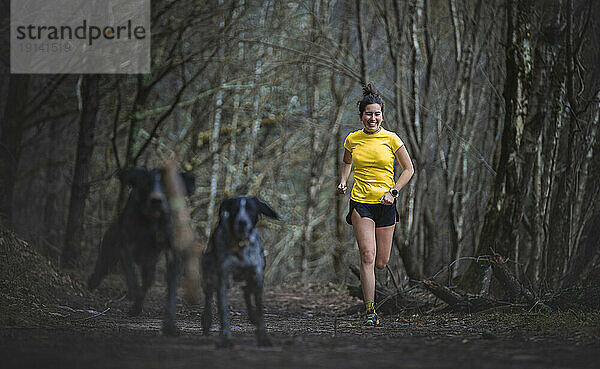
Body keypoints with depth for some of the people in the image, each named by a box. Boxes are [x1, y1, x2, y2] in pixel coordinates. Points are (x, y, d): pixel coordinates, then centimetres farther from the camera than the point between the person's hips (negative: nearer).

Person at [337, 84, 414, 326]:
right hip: (360, 203, 0)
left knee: (381, 263, 2)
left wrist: (393, 192, -8)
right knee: (367, 256, -15)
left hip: (385, 204, 0)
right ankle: (370, 311, -11)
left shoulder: (391, 139, -4)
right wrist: (343, 181, 4)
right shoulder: (352, 140, 2)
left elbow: (408, 169, 3)